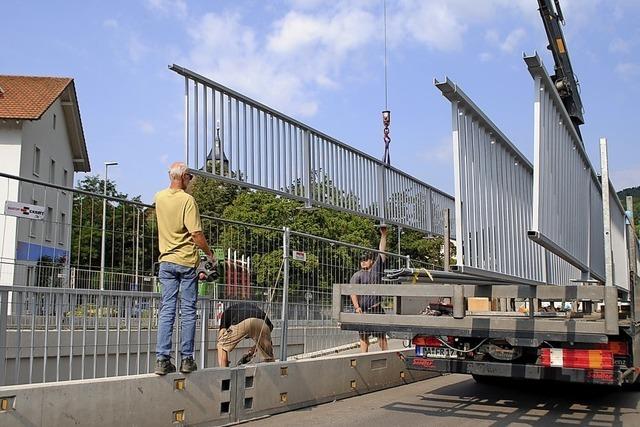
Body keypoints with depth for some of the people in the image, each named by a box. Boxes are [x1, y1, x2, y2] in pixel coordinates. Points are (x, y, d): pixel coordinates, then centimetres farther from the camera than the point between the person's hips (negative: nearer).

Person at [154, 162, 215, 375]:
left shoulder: (159, 198, 6)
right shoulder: (187, 200, -12)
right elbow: (196, 233, -16)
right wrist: (209, 254, -2)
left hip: (166, 261, 4)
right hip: (187, 261, -4)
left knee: (167, 310, 4)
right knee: (188, 311, 3)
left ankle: (162, 359, -1)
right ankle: (187, 359, 7)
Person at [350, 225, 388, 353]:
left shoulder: (377, 268, 10)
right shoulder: (357, 275, 1)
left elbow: (382, 252, 13)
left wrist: (384, 235, 12)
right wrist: (357, 307, -19)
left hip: (378, 309, 3)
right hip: (364, 311, -3)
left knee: (382, 336, 6)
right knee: (364, 337, 1)